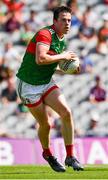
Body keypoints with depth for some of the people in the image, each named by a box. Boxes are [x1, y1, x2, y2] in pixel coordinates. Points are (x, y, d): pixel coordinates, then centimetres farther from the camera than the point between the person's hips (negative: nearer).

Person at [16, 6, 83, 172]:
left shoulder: (62, 41, 7)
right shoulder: (45, 34, -21)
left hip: (47, 83, 7)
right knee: (45, 124, 0)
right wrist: (63, 56, -24)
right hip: (29, 85, -7)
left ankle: (70, 156, -5)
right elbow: (40, 59, -36)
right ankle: (47, 154, 30)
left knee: (66, 113, -13)